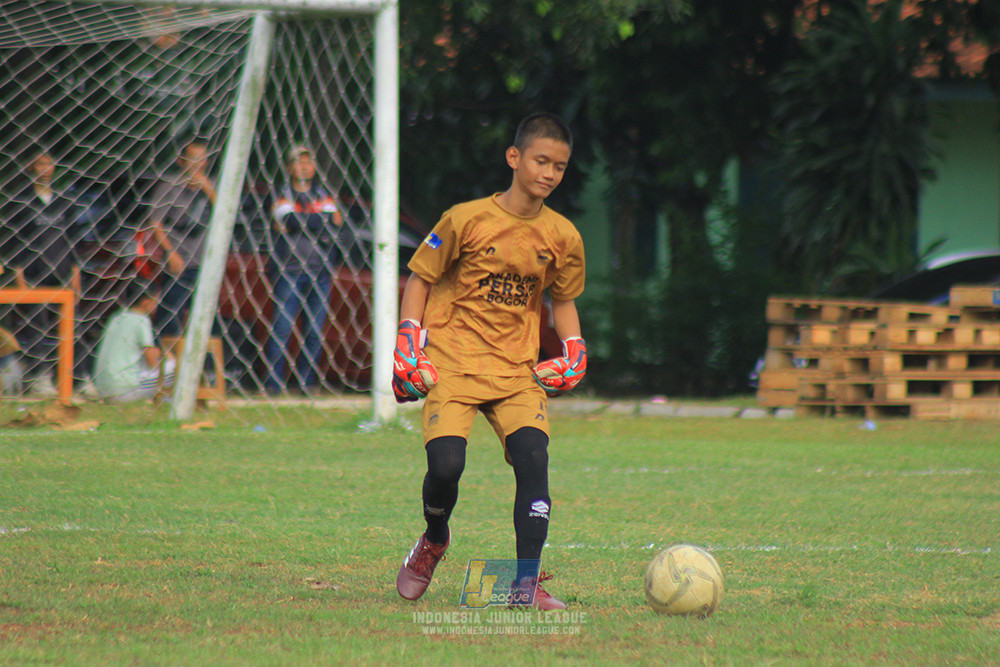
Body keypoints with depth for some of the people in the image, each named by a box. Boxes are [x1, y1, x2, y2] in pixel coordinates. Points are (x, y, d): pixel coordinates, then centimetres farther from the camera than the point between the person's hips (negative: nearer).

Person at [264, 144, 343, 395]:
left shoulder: (323, 194, 15)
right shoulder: (282, 194, 5)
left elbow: (334, 222, -2)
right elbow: (290, 220, -14)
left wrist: (303, 222, -11)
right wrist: (320, 221, -7)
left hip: (320, 271, 4)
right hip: (289, 270, -4)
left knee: (316, 328, 2)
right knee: (282, 326, -10)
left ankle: (308, 381, 9)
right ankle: (273, 382, -7)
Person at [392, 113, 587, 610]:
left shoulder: (563, 237, 5)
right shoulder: (467, 220, -7)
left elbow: (563, 300, 21)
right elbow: (419, 280, 3)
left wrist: (573, 348, 5)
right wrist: (409, 342, -6)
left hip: (517, 371, 3)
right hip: (452, 364, -3)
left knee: (533, 457, -20)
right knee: (446, 463, -19)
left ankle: (527, 581, -15)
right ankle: (434, 541, 16)